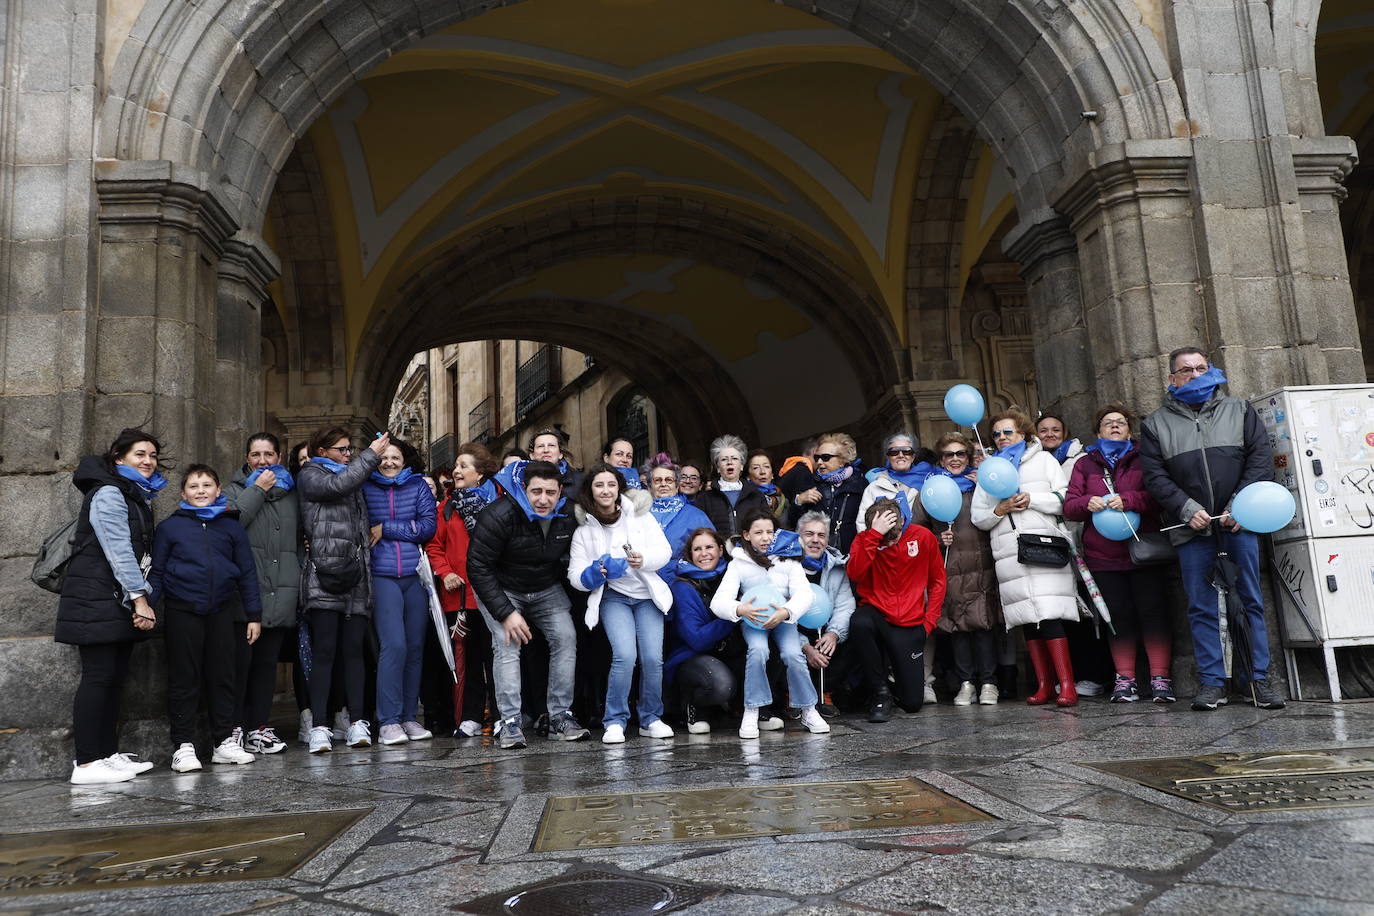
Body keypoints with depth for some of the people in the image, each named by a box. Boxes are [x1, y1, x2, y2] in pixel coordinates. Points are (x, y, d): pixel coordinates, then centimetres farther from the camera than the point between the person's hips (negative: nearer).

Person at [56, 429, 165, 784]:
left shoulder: (138, 497, 19)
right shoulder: (108, 493, -10)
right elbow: (118, 551, -17)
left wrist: (140, 600, 12)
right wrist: (140, 598, -21)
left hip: (122, 603, 9)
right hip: (97, 600, -9)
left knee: (116, 676, 8)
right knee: (98, 675, -9)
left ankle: (108, 754, 13)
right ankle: (86, 764, -7)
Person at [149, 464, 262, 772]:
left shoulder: (231, 526, 8)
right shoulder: (170, 526, 2)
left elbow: (247, 572, 10)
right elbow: (157, 572, 5)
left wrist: (254, 615, 8)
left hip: (221, 611, 2)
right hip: (181, 611, -2)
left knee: (223, 677, 7)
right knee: (184, 680, 3)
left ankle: (225, 741, 17)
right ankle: (183, 746, 11)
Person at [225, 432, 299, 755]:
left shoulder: (290, 493, 19)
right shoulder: (236, 489, 10)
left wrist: (299, 582, 15)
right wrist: (258, 490, -5)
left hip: (281, 590, 3)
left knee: (267, 661, 6)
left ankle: (260, 726, 12)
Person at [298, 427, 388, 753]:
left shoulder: (353, 478, 26)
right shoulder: (310, 475, 9)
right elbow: (337, 485, -12)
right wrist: (371, 454, -5)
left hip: (356, 577, 5)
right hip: (324, 576, -5)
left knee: (354, 650, 3)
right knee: (324, 650, -7)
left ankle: (357, 722, 4)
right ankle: (319, 726, -5)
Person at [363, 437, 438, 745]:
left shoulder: (419, 486, 12)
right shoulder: (365, 488, 10)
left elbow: (428, 526, 1)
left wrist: (385, 529, -3)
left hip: (415, 575, 2)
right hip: (382, 577, -2)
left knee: (415, 647, 4)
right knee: (394, 645, -13)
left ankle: (410, 718, 13)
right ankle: (388, 722, -6)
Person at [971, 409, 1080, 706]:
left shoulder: (1043, 459, 14)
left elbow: (1066, 499, 4)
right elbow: (977, 517, 14)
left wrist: (1032, 499, -8)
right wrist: (1000, 509, -4)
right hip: (1009, 555, 4)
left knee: (1049, 616, -14)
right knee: (1028, 621, 2)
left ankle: (1067, 684, -13)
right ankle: (1044, 684, 7)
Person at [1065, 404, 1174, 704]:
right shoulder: (1085, 463, 14)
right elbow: (1069, 506, 7)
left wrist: (1128, 500, -20)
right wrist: (1087, 503, -14)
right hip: (1103, 554, 1)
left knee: (1152, 611, -3)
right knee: (1120, 616, 3)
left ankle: (1160, 679, 3)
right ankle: (1124, 680, 8)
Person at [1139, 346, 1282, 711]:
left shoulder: (1240, 410, 11)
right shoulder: (1156, 423, 9)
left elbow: (1260, 459, 3)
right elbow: (1154, 475, 2)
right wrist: (1188, 509, -10)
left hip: (1239, 523, 0)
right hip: (1192, 529, 0)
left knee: (1251, 601, 3)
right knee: (1201, 608, 2)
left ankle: (1257, 679, 10)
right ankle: (1212, 682, 7)